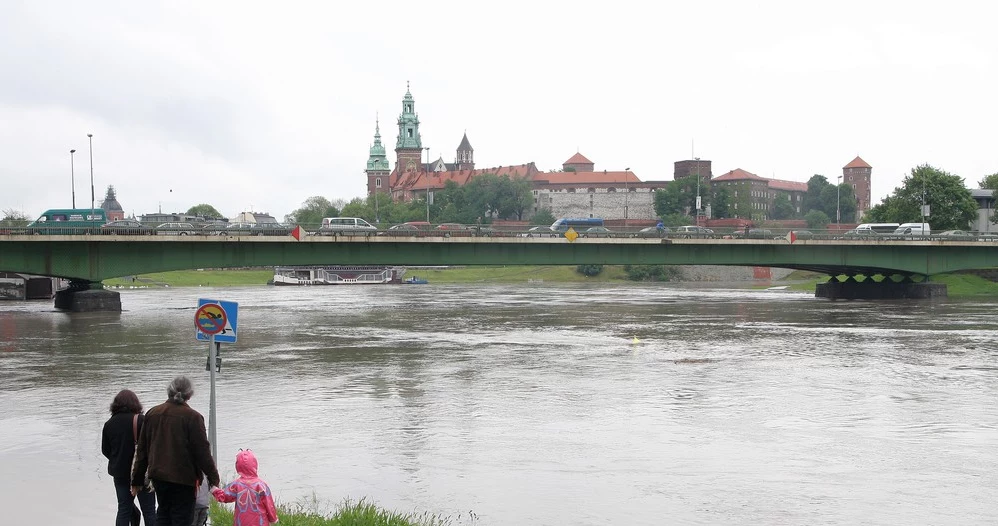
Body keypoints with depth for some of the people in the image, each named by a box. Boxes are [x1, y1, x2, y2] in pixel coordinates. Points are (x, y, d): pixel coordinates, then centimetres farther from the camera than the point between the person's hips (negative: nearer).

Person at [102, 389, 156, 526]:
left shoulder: (109, 424, 1)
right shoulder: (141, 420, -13)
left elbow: (105, 450, 7)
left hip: (119, 473, 4)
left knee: (123, 509, 11)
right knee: (149, 510, 3)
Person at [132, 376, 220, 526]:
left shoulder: (152, 413, 5)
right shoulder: (192, 417, -14)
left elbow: (142, 449, 10)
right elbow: (202, 451, -12)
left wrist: (137, 479, 16)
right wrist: (213, 477, -2)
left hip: (158, 475, 6)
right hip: (183, 478, -6)